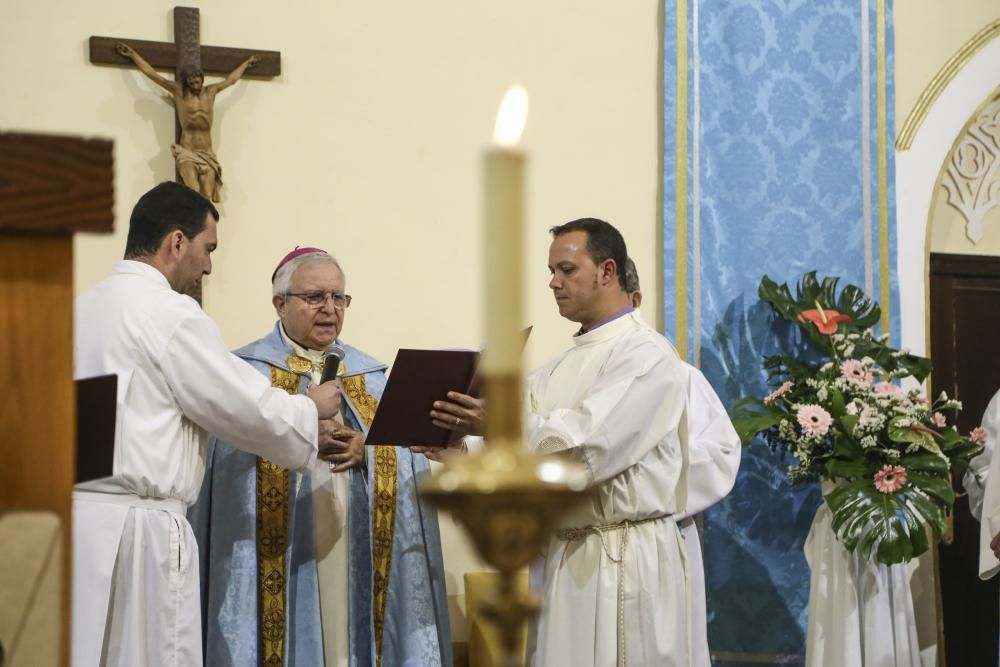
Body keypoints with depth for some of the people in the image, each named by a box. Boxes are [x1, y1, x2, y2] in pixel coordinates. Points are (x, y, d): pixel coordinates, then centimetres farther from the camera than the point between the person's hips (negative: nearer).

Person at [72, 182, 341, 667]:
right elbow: (246, 408, -7)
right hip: (135, 528, -8)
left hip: (75, 514, 8)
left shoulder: (82, 309, 15)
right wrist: (312, 409, 13)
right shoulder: (169, 313, -11)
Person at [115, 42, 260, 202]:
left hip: (207, 154, 3)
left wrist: (246, 63, 41)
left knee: (207, 198, -12)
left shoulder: (211, 92, 12)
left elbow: (231, 79, 28)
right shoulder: (179, 92, 3)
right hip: (186, 153, -3)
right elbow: (152, 74, 6)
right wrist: (132, 54, 8)